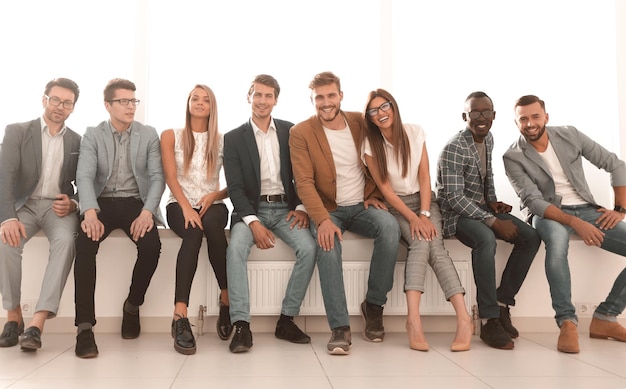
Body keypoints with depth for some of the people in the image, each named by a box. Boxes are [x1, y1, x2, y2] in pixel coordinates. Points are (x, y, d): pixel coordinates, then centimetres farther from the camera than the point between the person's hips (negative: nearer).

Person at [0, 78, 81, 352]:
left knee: (66, 240, -33)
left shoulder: (78, 142, 10)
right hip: (24, 205, 0)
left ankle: (37, 323, -37)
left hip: (58, 207, 1)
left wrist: (73, 204, -13)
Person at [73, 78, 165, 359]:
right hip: (102, 203, 0)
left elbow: (157, 177, -1)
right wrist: (90, 212, -28)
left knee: (152, 245, -30)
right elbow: (84, 176, -8)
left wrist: (147, 211, -20)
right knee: (84, 244, -32)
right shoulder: (92, 135, 5)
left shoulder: (149, 135, 7)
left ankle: (132, 305, -1)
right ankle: (85, 326, -27)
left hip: (136, 203, 1)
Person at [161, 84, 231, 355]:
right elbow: (170, 176, -3)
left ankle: (227, 298, -28)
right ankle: (180, 318, -43)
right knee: (194, 232, -36)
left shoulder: (222, 141, 12)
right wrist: (186, 208, -20)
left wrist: (214, 196, -12)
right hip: (179, 205, -1)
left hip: (212, 204, 1)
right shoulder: (171, 136, 9)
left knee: (211, 225, -37)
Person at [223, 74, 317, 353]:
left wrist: (301, 208, -8)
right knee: (236, 248, -31)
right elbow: (235, 187, -3)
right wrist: (253, 222, -17)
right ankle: (241, 325, -27)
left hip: (285, 208, 1)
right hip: (251, 209, -1)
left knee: (309, 247, -26)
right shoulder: (234, 138, 4)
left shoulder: (291, 131, 9)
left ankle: (287, 320, -13)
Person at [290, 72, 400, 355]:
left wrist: (372, 195, -1)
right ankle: (340, 327, -29)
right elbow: (304, 182, -14)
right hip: (327, 210, -2)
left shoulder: (360, 122, 5)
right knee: (327, 244, -35)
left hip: (361, 207, 3)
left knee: (390, 226, -29)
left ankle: (374, 305, -12)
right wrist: (323, 220, -28)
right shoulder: (301, 133, -5)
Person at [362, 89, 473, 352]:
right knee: (420, 242, -31)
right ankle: (413, 318, -44)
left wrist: (424, 214, -15)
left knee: (433, 244, -27)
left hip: (424, 200, 2)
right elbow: (385, 189, -9)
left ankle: (463, 318, -37)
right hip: (395, 206, -2)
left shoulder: (415, 133, -1)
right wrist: (413, 218, -18)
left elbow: (424, 177, -3)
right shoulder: (370, 145, -7)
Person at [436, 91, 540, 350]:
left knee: (531, 237, -11)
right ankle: (489, 320, -31)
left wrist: (493, 202, 6)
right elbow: (454, 197, -25)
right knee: (486, 239, -38)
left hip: (481, 207, 8)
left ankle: (502, 303, -3)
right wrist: (494, 221, -27)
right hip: (456, 212, -8)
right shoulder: (454, 149, -20)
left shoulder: (488, 139, 6)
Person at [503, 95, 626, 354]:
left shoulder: (570, 135, 2)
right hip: (548, 213, -4)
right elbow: (533, 200, -16)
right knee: (557, 237, -41)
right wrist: (574, 223, -28)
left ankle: (604, 318, -7)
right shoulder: (513, 157, -7)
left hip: (587, 209, 4)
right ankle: (567, 322, -34)